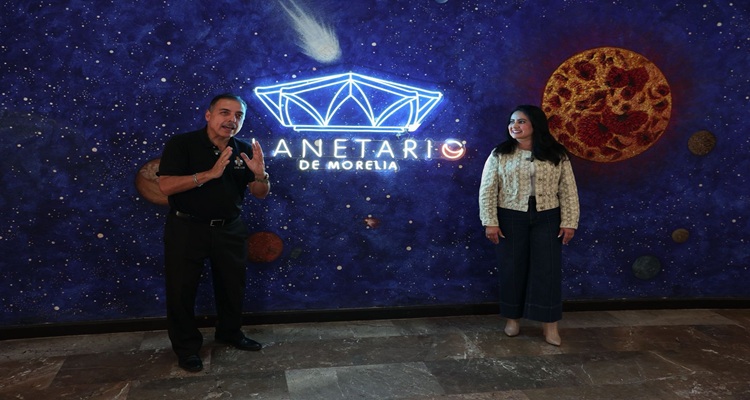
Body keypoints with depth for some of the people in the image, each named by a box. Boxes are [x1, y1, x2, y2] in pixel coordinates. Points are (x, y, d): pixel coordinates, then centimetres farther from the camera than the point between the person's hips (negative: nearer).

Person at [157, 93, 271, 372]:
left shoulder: (244, 150, 2)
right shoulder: (181, 144, -10)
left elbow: (260, 194, 3)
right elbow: (166, 186, -21)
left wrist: (260, 173, -20)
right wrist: (210, 173, -29)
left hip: (230, 230, 4)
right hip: (187, 228, -4)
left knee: (233, 286, 16)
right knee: (182, 289, 5)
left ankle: (229, 333, 38)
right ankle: (186, 347, 23)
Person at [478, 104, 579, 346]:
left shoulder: (557, 156, 2)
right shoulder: (500, 155, -1)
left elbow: (568, 191, 2)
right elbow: (487, 190, -3)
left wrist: (569, 222, -4)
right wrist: (490, 222, -10)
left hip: (547, 219, 1)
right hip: (511, 218, 0)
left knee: (547, 269, -1)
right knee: (512, 268, 6)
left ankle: (549, 323, 8)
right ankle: (512, 318, 22)